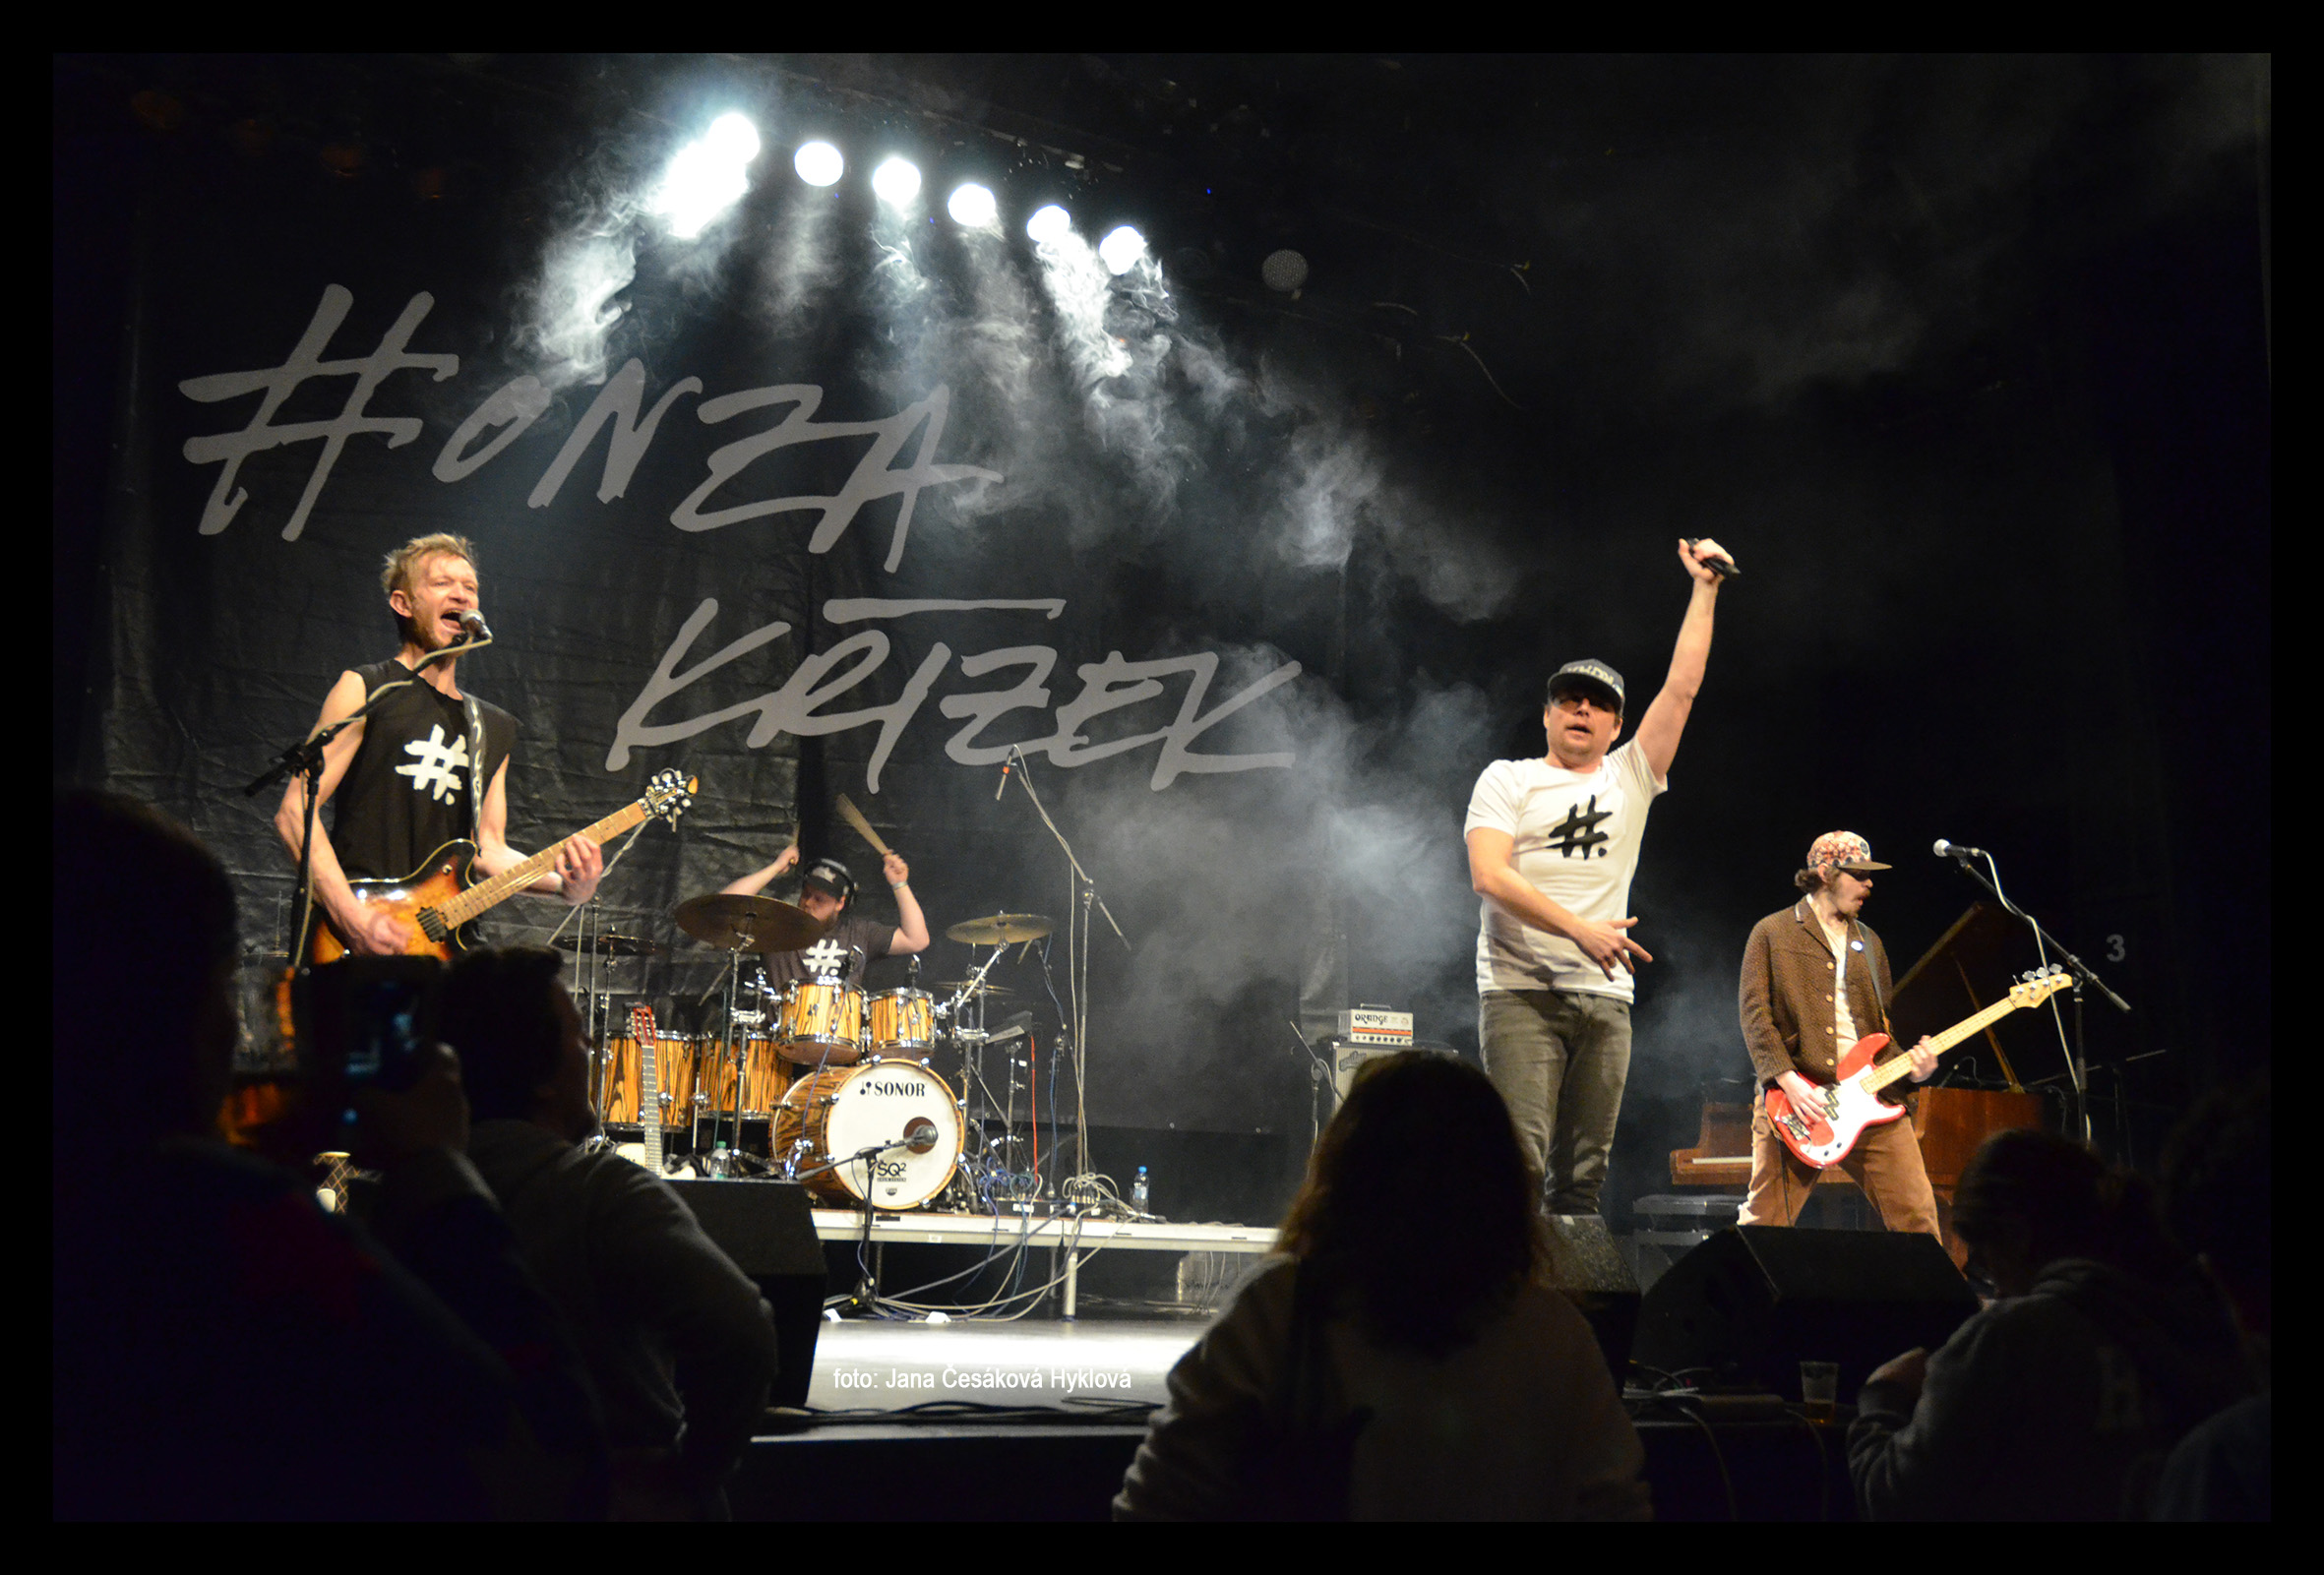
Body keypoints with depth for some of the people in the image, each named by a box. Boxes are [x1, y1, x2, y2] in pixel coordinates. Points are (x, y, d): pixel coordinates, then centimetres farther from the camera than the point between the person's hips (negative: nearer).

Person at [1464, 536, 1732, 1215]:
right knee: (1520, 1161, -15)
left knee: (1582, 1175, 3)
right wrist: (1579, 929, -17)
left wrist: (1704, 589, 8)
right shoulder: (1507, 780, 7)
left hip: (1605, 999, 4)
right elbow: (1489, 875, -8)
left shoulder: (1630, 778, 17)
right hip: (1521, 993, -4)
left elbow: (1683, 687, 11)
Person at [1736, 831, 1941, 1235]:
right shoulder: (1773, 932, 5)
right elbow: (1754, 1013, -4)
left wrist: (1906, 1066, 2)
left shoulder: (1869, 942, 21)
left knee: (1916, 1217, -4)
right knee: (1764, 1220, -4)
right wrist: (1787, 1079, -16)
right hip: (1794, 1096, -4)